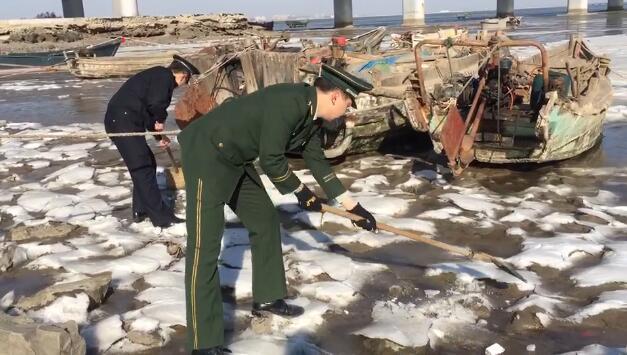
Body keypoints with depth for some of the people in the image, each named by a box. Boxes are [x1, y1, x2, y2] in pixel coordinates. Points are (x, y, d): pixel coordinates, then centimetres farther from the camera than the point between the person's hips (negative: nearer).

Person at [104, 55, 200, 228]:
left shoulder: (158, 76, 22)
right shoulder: (164, 76, -9)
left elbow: (148, 110, 29)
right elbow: (156, 103, -26)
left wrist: (160, 136, 29)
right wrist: (161, 120, -6)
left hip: (122, 121, 10)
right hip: (123, 121, -10)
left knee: (148, 163, 18)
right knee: (143, 168, -7)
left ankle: (141, 211, 26)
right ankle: (161, 217, -2)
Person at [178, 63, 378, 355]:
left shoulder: (311, 113, 6)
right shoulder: (288, 102, -24)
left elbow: (317, 160, 16)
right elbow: (271, 159, -20)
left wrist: (353, 206, 19)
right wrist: (301, 192, -3)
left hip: (235, 160, 10)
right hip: (206, 153, -10)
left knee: (265, 220, 17)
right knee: (205, 246, -10)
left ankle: (267, 298, 32)